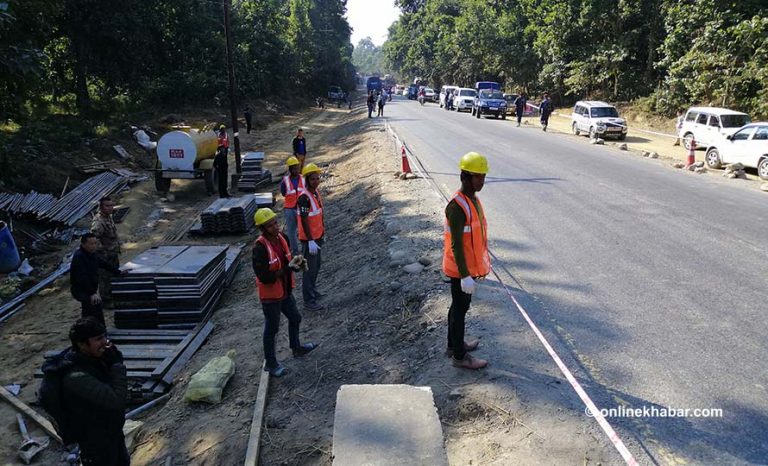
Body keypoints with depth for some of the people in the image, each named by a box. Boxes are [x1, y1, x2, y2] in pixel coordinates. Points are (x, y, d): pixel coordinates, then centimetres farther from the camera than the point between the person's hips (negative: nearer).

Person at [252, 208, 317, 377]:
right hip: (270, 295, -8)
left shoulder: (282, 238, -4)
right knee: (271, 328, 9)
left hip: (285, 291, 8)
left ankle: (296, 348, 50)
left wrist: (296, 262, -14)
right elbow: (264, 277, -28)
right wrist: (288, 268, -29)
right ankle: (270, 363, 28)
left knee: (295, 318, 25)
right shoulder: (260, 247, -27)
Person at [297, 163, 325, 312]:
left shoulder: (316, 192, 6)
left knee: (317, 265, 22)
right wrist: (311, 241, -23)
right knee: (310, 269, -2)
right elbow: (304, 221, -23)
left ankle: (312, 289, 40)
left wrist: (322, 231, 19)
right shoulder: (304, 197, -22)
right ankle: (309, 301, 6)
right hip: (309, 239, -9)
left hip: (317, 236, 9)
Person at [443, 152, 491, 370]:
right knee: (460, 309, 4)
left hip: (470, 265, 9)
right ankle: (460, 356, 17)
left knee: (459, 306, 21)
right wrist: (465, 276, -23)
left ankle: (454, 344, 37)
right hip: (460, 269, -9)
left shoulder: (473, 199, 5)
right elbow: (456, 245, -25)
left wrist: (484, 261, 20)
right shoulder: (456, 207, -25)